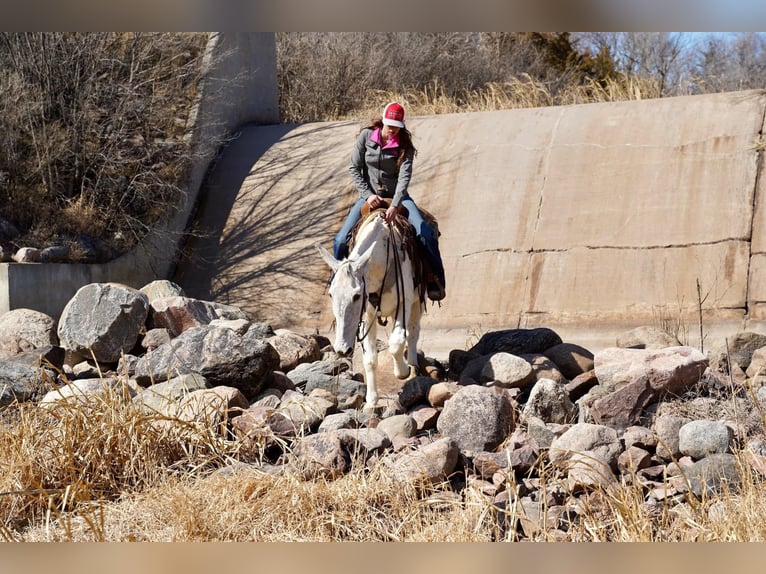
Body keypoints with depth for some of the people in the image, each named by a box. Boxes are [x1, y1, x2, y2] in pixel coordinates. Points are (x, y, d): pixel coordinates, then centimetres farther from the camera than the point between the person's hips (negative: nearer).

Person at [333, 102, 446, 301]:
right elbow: (354, 168, -2)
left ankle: (436, 282, -12)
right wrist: (367, 194, -14)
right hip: (369, 195, 1)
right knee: (341, 239, -13)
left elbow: (404, 176, -20)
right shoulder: (367, 136, -6)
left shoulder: (404, 145, -10)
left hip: (396, 195, -1)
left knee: (425, 232, -22)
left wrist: (395, 205, -34)